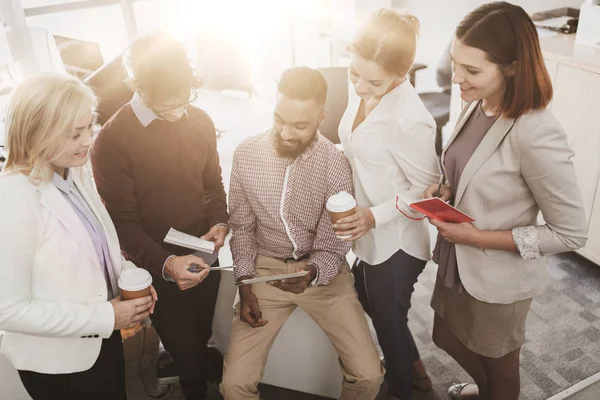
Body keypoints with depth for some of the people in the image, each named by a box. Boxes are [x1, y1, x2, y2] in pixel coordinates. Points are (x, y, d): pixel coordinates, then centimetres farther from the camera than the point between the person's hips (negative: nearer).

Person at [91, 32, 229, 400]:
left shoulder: (200, 121, -5)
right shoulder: (112, 139, -17)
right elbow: (123, 221, -15)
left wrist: (220, 222, -10)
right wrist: (165, 262, -28)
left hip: (203, 257, 4)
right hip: (158, 270, -4)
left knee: (200, 341, 24)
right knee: (189, 356, 8)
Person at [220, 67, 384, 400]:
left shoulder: (336, 166, -15)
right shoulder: (246, 154, -10)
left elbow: (331, 247, -9)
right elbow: (242, 227, 3)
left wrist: (311, 272, -31)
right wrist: (245, 287, -4)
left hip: (322, 270, -1)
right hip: (265, 268, 1)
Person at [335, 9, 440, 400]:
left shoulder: (411, 121, -31)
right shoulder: (359, 89, -8)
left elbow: (427, 192, -20)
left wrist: (375, 216, -25)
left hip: (397, 243, -8)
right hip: (369, 234, 8)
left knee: (388, 320, 16)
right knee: (368, 301, 29)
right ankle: (415, 367, 57)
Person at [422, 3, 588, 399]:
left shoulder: (537, 135, -30)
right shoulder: (477, 105, -7)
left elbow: (572, 233, -22)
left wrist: (478, 237, -24)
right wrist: (447, 193, -9)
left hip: (498, 280, -7)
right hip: (458, 262, 8)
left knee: (498, 364, 21)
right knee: (448, 339, 30)